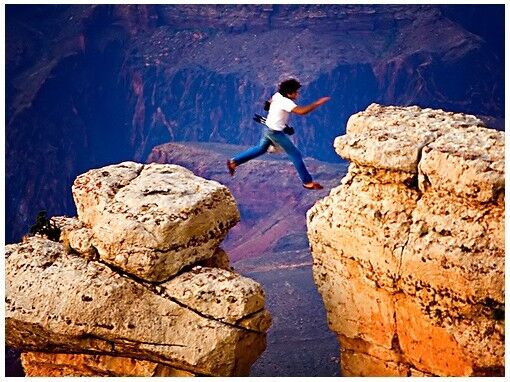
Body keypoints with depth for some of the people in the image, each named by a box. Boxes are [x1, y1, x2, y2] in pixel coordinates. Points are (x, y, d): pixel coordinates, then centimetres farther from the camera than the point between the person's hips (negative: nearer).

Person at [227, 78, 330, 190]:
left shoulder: (277, 95, -2)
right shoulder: (286, 102, -29)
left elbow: (271, 101, 21)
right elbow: (301, 111, -42)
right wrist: (317, 103, -39)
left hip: (268, 128, 9)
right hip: (275, 132, -9)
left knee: (261, 148, 29)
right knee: (295, 154, -2)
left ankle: (234, 162, 33)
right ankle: (307, 182, 3)